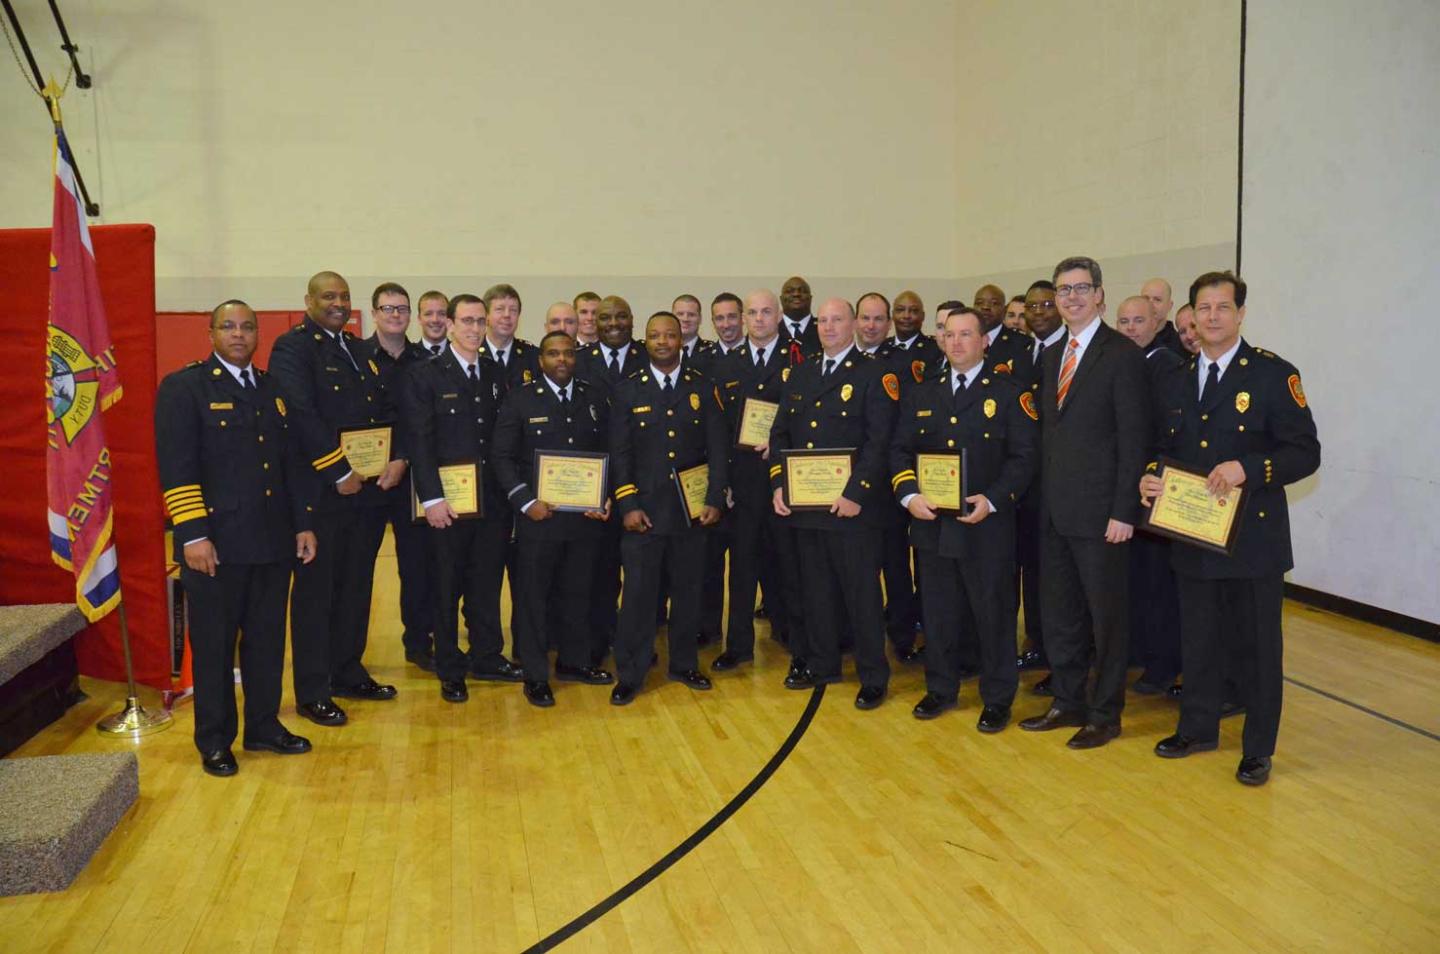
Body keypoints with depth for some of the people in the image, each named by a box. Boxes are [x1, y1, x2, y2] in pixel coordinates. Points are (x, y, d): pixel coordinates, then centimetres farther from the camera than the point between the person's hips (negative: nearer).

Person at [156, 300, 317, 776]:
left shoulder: (274, 389, 14)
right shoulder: (182, 388, -3)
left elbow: (293, 462, 16)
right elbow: (176, 466, -10)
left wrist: (303, 523, 11)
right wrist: (192, 534, -16)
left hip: (272, 541, 5)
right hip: (216, 542, -5)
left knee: (268, 638, 12)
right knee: (213, 644, 6)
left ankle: (264, 727, 28)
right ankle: (214, 741, 19)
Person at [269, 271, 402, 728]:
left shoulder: (358, 349, 17)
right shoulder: (292, 347, -7)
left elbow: (389, 409, 13)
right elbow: (302, 416, -18)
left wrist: (398, 459, -3)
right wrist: (340, 474, -19)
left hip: (369, 489, 7)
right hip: (321, 491, -7)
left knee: (356, 586, 15)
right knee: (315, 590, 2)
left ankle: (347, 672, 29)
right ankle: (312, 691, 11)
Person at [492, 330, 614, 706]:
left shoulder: (594, 400, 9)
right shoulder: (521, 400, -1)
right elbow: (503, 457, -4)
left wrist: (606, 498, -4)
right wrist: (526, 503, -13)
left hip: (586, 515, 3)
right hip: (538, 516, -3)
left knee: (576, 591, 13)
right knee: (534, 594, 5)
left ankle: (573, 660, 29)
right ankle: (535, 675, 15)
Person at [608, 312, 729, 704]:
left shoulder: (703, 388, 6)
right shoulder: (627, 391, 3)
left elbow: (718, 448, 4)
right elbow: (619, 453, 0)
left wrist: (715, 499, -5)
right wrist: (627, 505, -8)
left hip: (691, 509, 2)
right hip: (643, 510, -1)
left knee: (688, 590, 10)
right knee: (638, 593, 1)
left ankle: (684, 664, 26)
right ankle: (630, 674, 11)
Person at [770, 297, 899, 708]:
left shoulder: (875, 375, -4)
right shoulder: (800, 374, 14)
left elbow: (879, 442, -12)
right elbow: (780, 433, 14)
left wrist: (855, 493, -18)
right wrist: (779, 484, 2)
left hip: (851, 505, -5)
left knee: (862, 592, 1)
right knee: (816, 589, 14)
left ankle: (873, 677, 12)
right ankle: (820, 663, 28)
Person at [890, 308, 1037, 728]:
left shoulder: (1009, 394, -1)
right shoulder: (920, 395, 11)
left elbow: (1023, 457, -6)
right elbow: (899, 450, 8)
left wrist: (992, 500, -19)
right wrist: (909, 495, -9)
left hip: (987, 527, -3)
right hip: (931, 523, 4)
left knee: (992, 613, 5)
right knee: (937, 611, 13)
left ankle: (997, 698, 20)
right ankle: (940, 688, 29)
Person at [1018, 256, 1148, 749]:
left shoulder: (1122, 355, -9)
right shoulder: (1052, 355, 13)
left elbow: (1133, 439, -13)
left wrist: (1123, 512, -16)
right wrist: (1043, 494, 8)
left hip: (1099, 511, -7)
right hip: (1054, 509, 7)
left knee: (1107, 615, 5)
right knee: (1059, 612, 15)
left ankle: (1105, 714, 18)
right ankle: (1068, 702, 28)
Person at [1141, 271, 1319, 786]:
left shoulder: (1273, 374, -8)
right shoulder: (1178, 377, 9)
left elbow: (1305, 452, -11)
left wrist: (1249, 469, -26)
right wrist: (1151, 477, -4)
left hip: (1253, 536, -5)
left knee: (1257, 644, 7)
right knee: (1197, 639, 16)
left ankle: (1257, 747, 22)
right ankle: (1198, 728, 33)